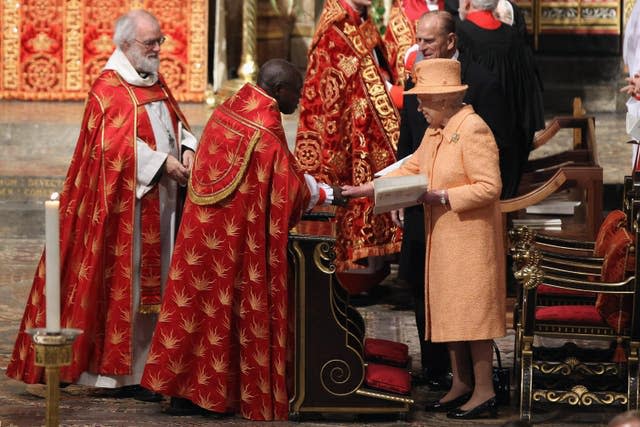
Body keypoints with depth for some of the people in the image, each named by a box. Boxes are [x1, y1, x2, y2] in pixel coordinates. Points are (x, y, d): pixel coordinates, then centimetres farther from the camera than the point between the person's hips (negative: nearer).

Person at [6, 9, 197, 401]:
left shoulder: (156, 83, 15)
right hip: (126, 204, -8)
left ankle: (146, 365, 16)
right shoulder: (109, 88, -10)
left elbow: (176, 122, 16)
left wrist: (187, 150, -4)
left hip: (160, 203, 8)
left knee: (152, 284, 10)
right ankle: (122, 372, 2)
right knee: (125, 282, -4)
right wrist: (162, 163, -22)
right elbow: (118, 143, -20)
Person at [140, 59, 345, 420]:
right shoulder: (265, 129, -18)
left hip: (207, 231, 8)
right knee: (238, 310, 4)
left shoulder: (228, 110, 7)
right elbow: (288, 189, -12)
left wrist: (310, 185, 18)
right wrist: (326, 194, 6)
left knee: (200, 304, 11)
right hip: (239, 240, -8)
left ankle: (184, 389, 15)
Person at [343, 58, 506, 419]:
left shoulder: (473, 129, -17)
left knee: (471, 309, -6)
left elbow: (489, 187, -22)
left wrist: (440, 197, -22)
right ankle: (461, 385, 20)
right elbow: (411, 169, 16)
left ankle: (484, 392, 0)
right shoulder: (435, 132, 11)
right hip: (443, 240, 9)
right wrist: (365, 190, 10)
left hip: (470, 239, -9)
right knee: (449, 309, 12)